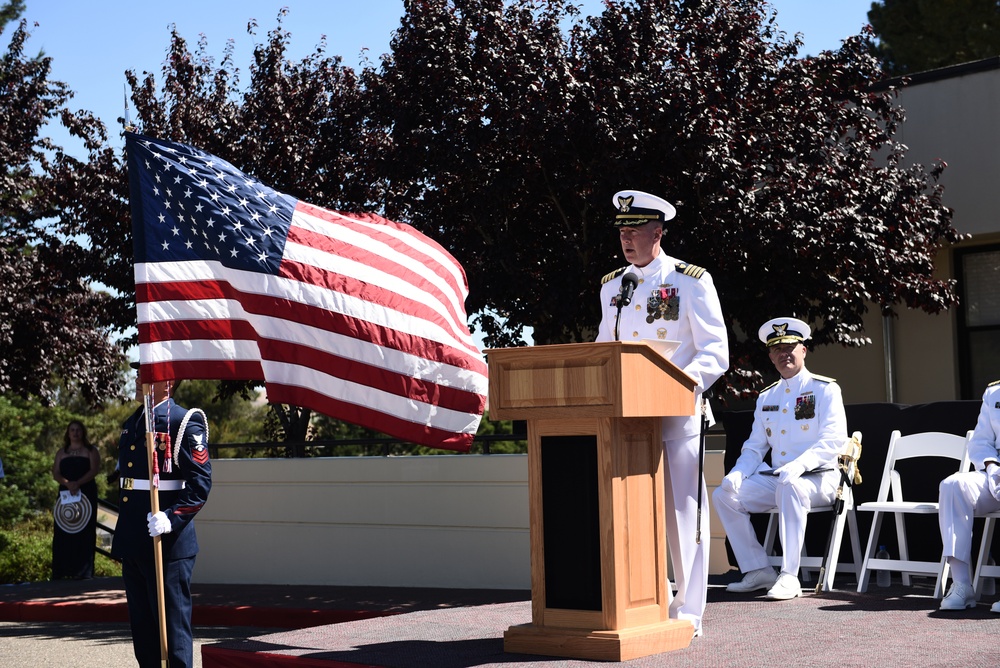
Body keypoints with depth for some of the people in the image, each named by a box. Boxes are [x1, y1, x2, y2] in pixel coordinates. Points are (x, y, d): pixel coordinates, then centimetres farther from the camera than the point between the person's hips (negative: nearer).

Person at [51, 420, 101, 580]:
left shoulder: (90, 450, 8)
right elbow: (55, 473, 7)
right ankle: (61, 571, -4)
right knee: (63, 532, -4)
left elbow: (94, 470, -5)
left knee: (84, 532, -8)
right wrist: (67, 483, -13)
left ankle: (84, 571, -9)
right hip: (65, 495, 3)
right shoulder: (61, 452, 17)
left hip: (86, 494, -3)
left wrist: (78, 483, -18)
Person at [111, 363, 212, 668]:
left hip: (168, 544, -8)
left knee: (172, 624, -4)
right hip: (133, 545, 8)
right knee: (142, 626, 15)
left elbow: (201, 482, -14)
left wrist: (172, 518, -25)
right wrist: (123, 534, 20)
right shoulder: (131, 424, 16)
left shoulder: (185, 422, -9)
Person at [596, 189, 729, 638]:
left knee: (681, 513, 0)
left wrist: (689, 379, -23)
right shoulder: (611, 286, 16)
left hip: (677, 414, -5)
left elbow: (716, 350, -4)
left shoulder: (692, 281, 0)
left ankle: (688, 613, 7)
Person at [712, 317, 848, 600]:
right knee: (724, 494, -12)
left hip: (818, 479, -6)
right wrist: (737, 474, -5)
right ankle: (758, 571, -7)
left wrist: (798, 465, -30)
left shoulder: (825, 389, -2)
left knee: (790, 488, -39)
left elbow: (834, 440, -14)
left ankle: (789, 578, -36)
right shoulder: (766, 397, 16)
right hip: (775, 479, 6)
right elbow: (755, 447, 16)